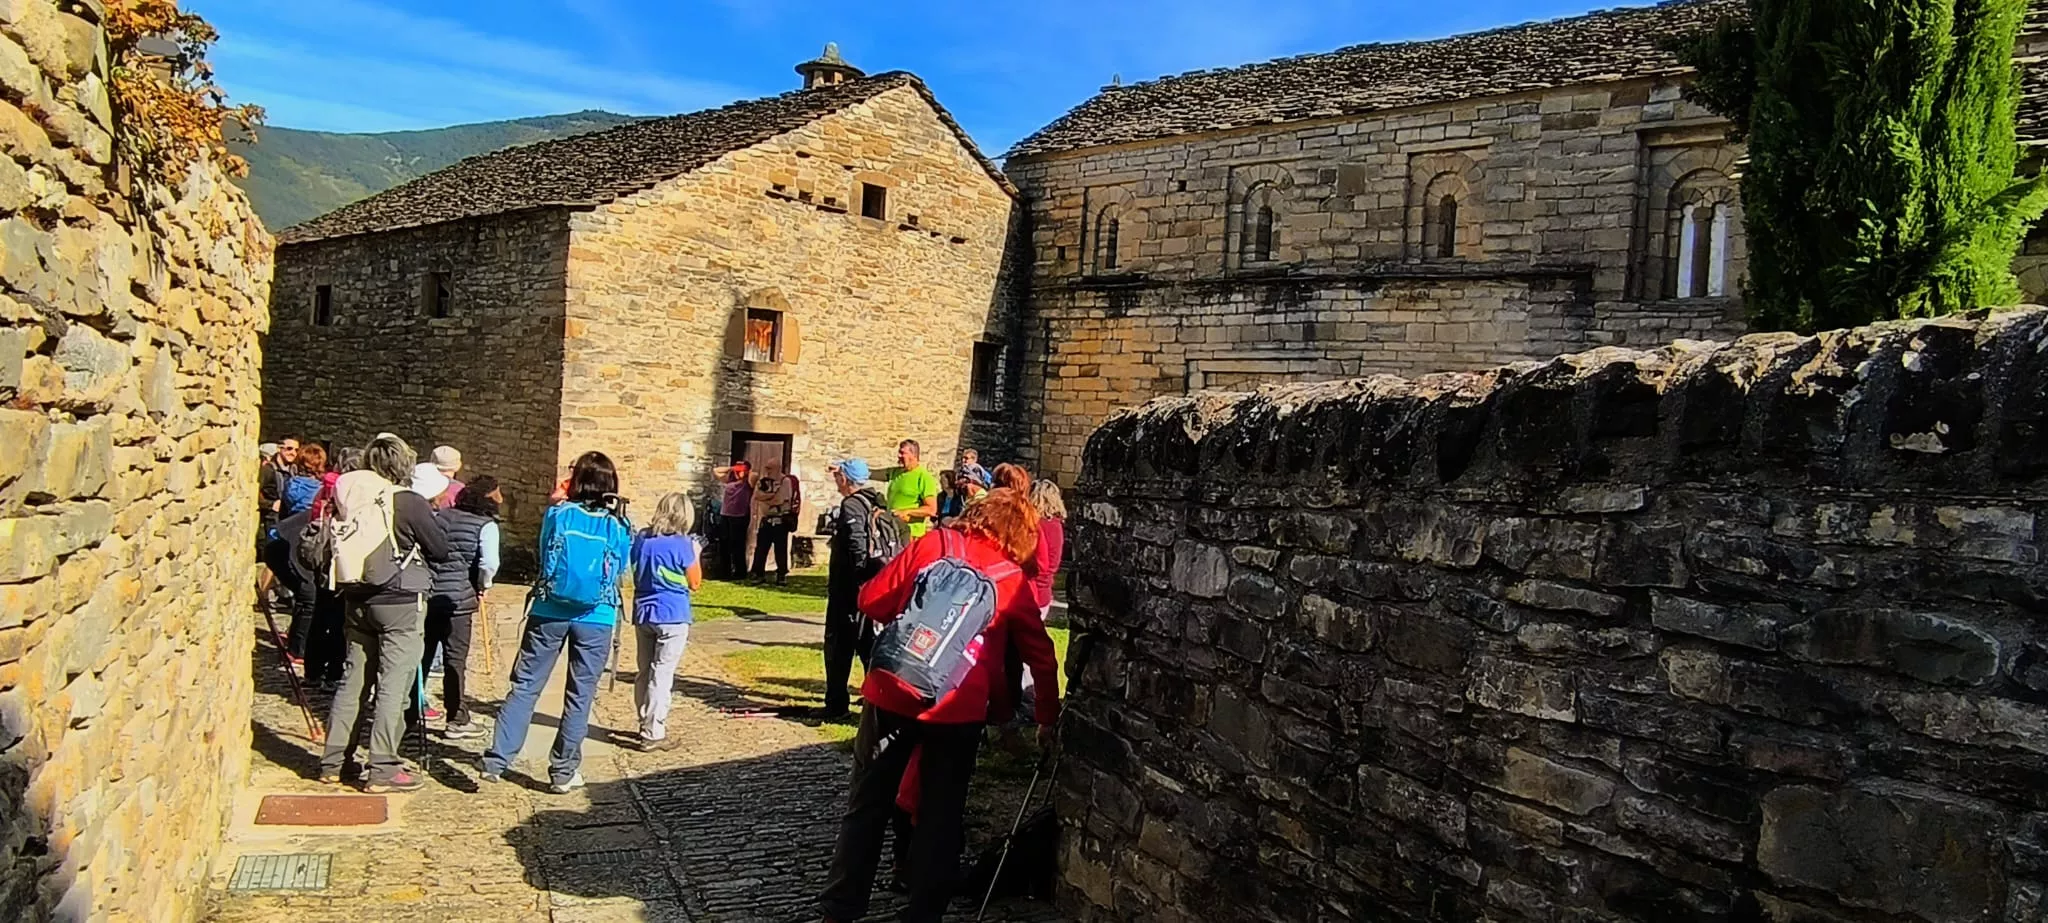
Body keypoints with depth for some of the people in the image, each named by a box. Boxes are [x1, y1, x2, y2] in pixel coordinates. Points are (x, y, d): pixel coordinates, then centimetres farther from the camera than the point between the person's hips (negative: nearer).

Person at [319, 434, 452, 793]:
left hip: (357, 599, 6)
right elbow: (441, 551, -5)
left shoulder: (350, 499, 2)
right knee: (394, 683, -1)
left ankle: (333, 762, 21)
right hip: (400, 601, -6)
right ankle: (382, 769, 0)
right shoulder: (411, 503, -13)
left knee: (353, 679, 14)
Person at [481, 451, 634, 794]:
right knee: (580, 695, 9)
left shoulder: (557, 514, -3)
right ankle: (563, 772, 15)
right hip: (595, 619, 0)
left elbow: (544, 557, 10)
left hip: (549, 612, 0)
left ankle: (496, 761, 6)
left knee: (524, 686, 9)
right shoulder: (619, 525, -3)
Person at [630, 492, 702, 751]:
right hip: (672, 616, -6)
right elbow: (694, 583, -5)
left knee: (643, 672, 15)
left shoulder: (641, 540, 4)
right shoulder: (682, 544, -13)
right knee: (661, 675, -2)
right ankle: (653, 734, 0)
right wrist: (695, 554, 6)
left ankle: (646, 724, 28)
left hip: (643, 614, 6)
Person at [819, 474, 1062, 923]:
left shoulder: (931, 544, 0)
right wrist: (1048, 718, 20)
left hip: (894, 695, 0)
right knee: (940, 817, 15)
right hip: (960, 710, 0)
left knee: (868, 807, 14)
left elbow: (871, 600, 2)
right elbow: (1042, 657, 9)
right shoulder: (1014, 580, 3)